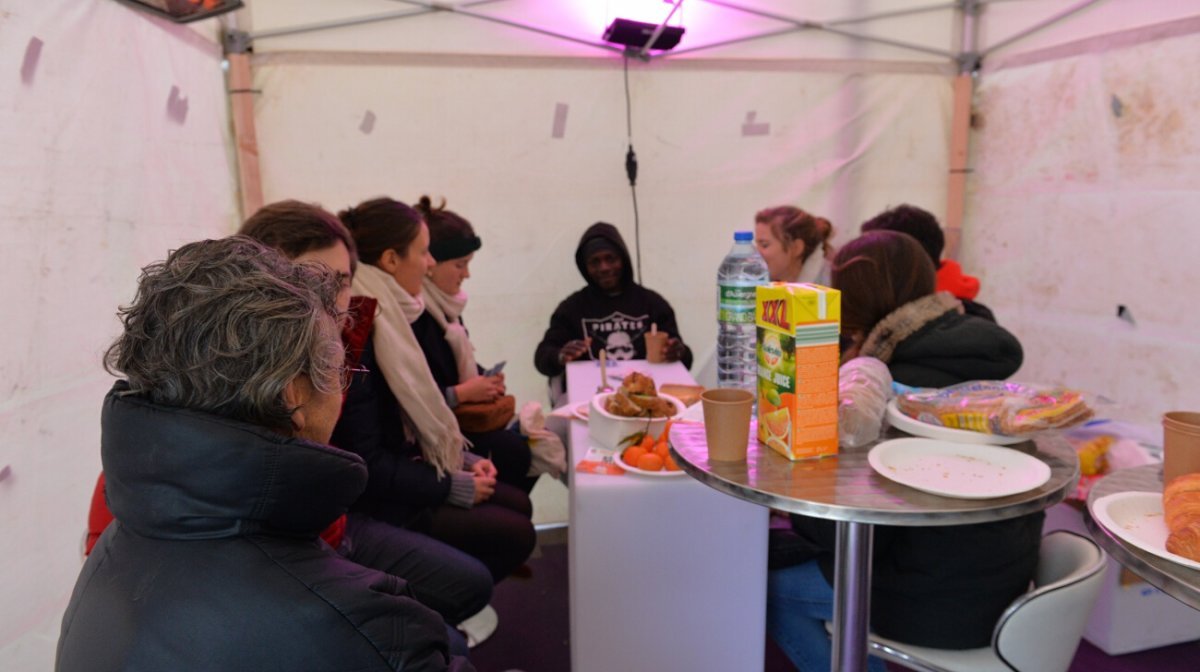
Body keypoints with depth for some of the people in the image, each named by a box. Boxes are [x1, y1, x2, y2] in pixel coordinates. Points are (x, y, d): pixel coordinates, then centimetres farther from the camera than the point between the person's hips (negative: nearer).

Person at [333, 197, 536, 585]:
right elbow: (366, 463, -23)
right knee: (515, 534, -8)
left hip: (398, 471, 9)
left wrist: (462, 461, 4)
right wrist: (454, 488, -15)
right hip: (375, 501, -9)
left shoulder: (388, 317, 4)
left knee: (518, 505, 8)